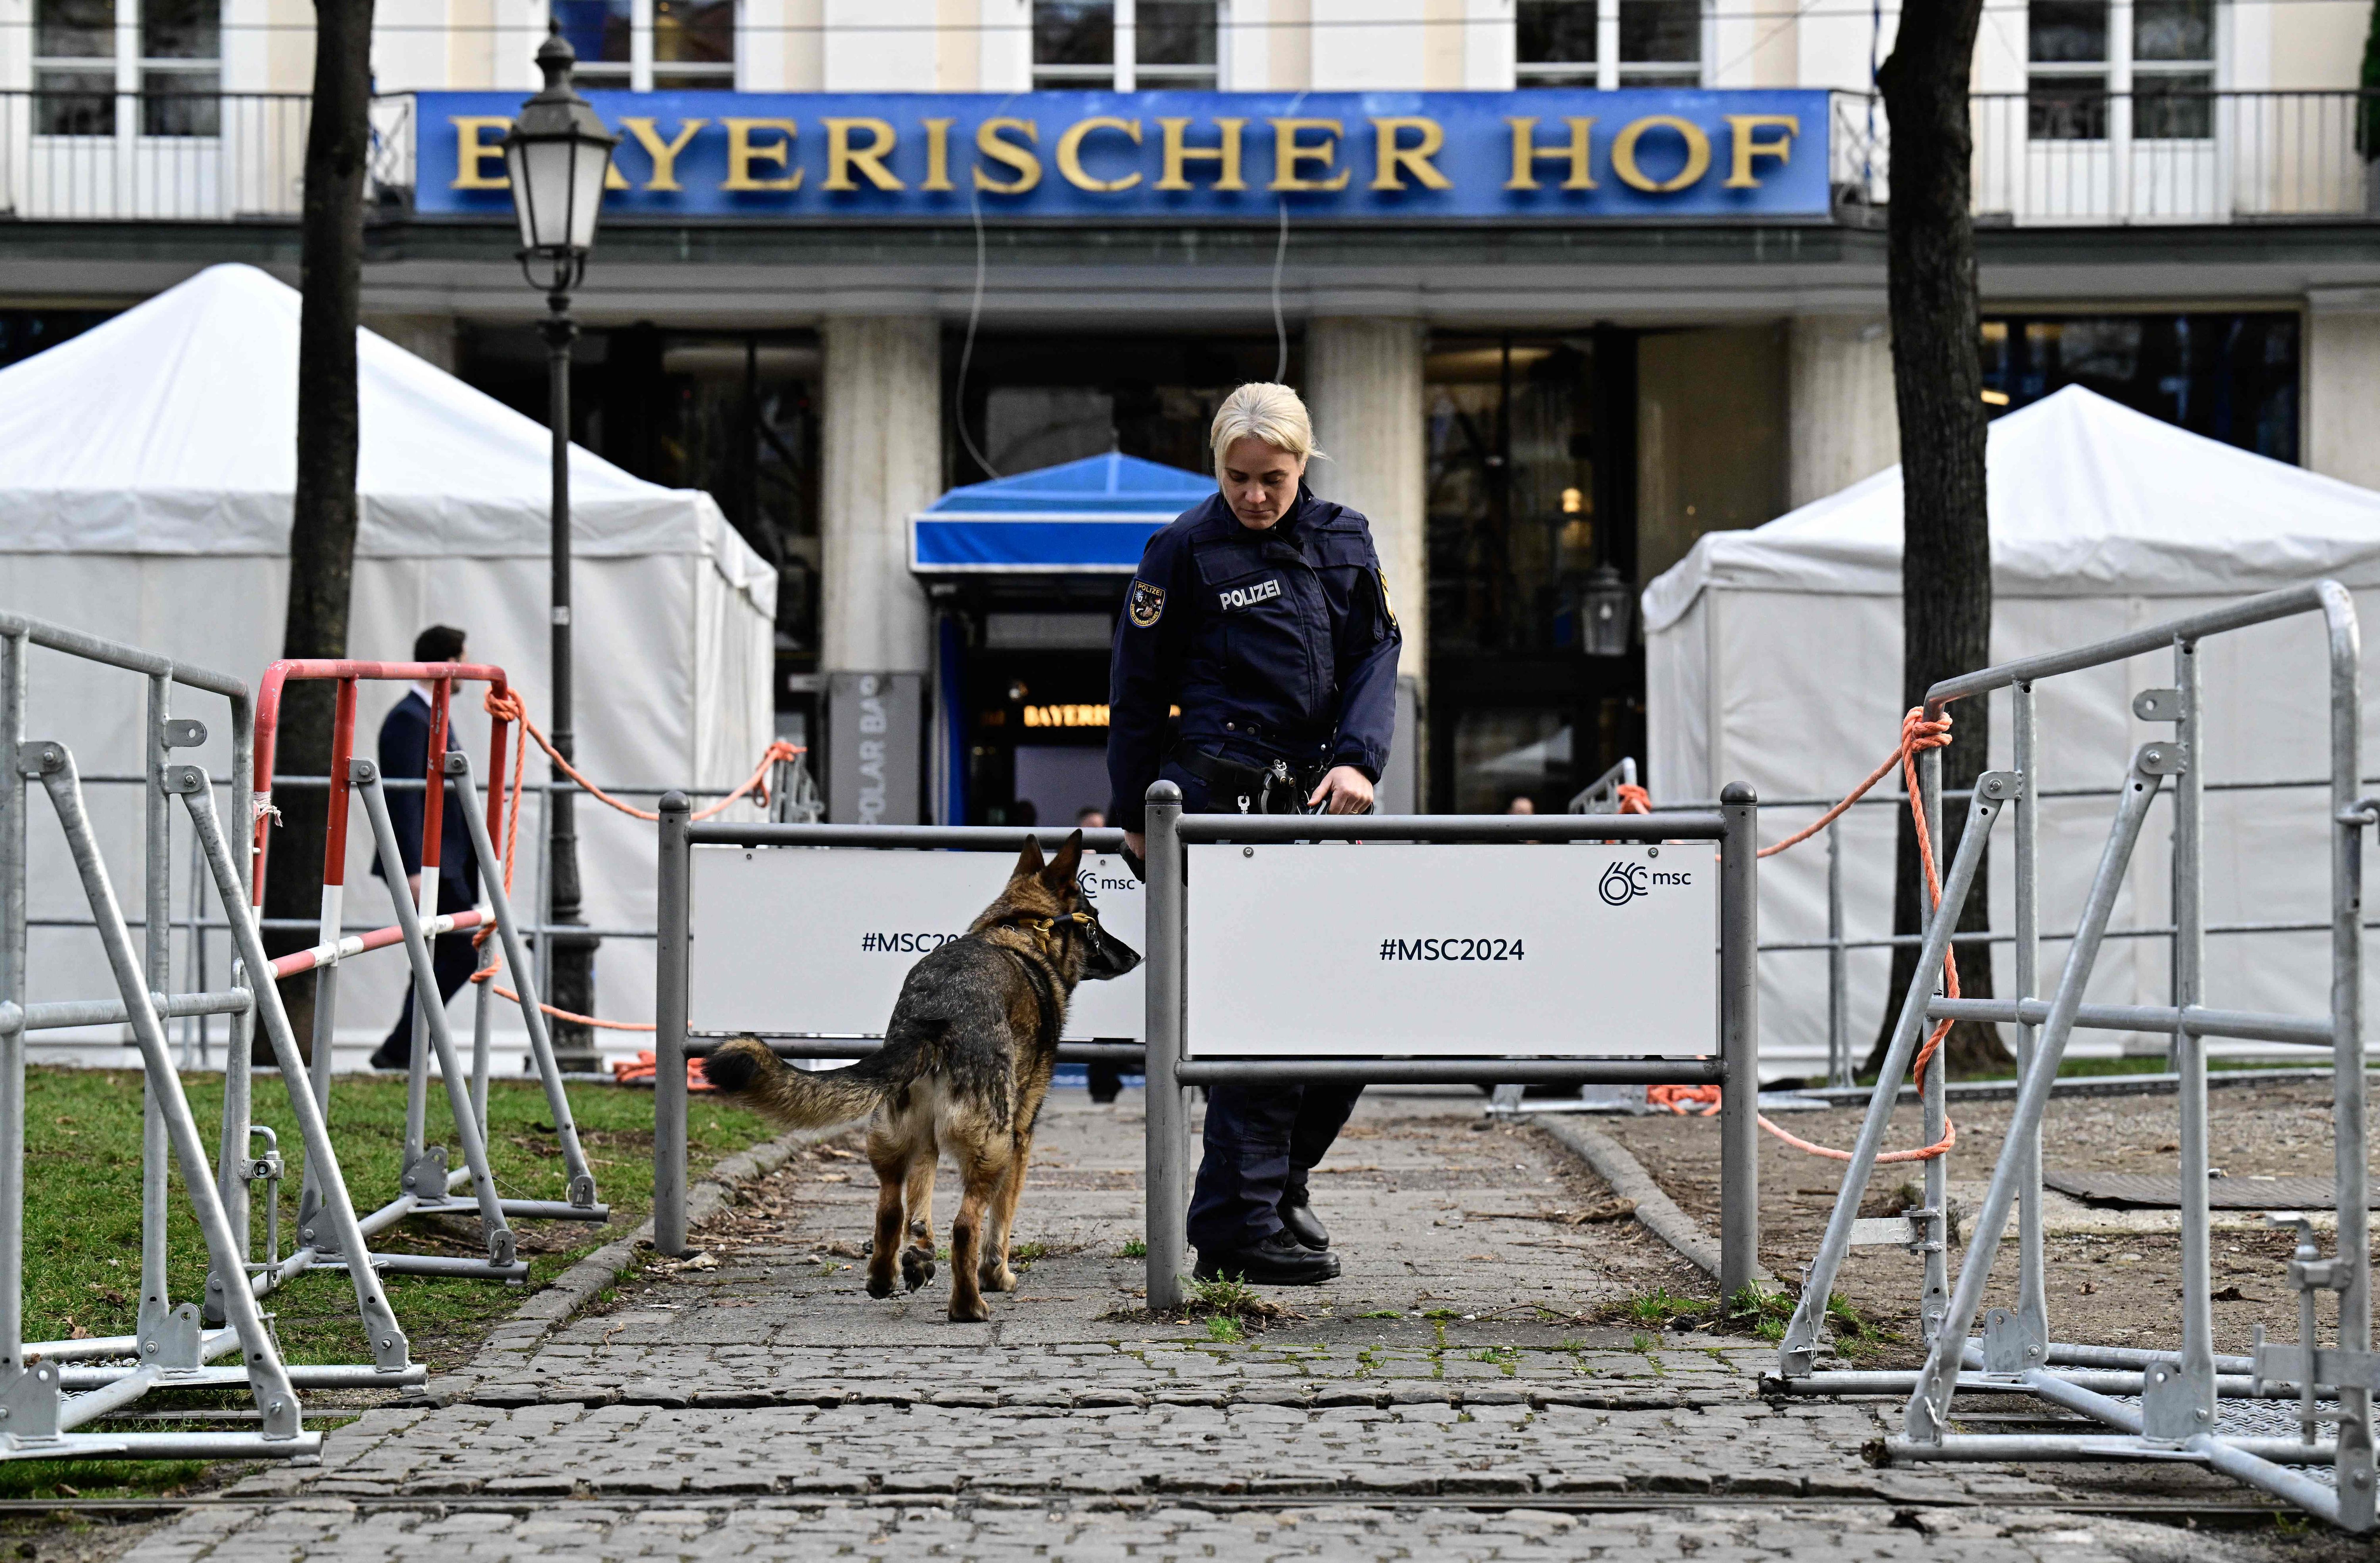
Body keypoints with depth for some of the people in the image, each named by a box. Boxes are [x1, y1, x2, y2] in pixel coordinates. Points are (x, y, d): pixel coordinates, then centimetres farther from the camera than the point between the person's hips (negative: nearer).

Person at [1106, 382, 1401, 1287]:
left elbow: (1376, 652, 7)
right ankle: (1237, 1228, -5)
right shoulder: (1184, 549, -1)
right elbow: (1138, 691, 4)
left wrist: (1359, 757, -10)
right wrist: (1133, 815, 5)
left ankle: (1277, 1184, 24)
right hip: (1222, 796, -5)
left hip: (1320, 798, 5)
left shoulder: (1343, 540, 12)